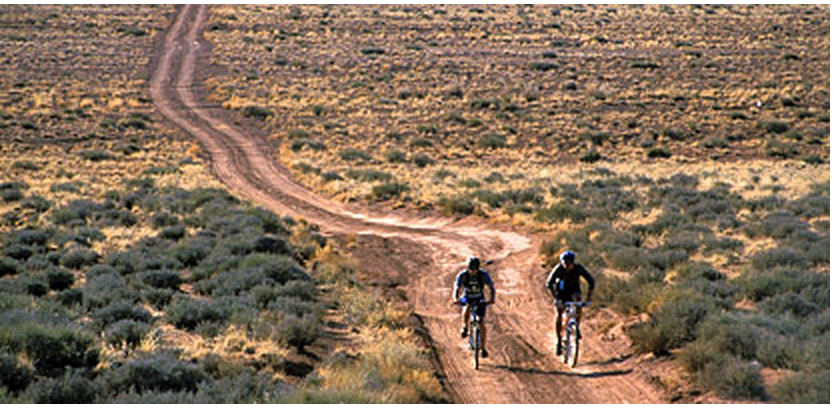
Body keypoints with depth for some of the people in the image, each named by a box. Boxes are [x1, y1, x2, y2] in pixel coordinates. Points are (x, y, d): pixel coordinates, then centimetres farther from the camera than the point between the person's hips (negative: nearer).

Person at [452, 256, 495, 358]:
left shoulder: (483, 274, -21)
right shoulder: (462, 275, -23)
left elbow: (492, 288, -22)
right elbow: (456, 289, -29)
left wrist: (492, 299, -42)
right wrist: (455, 299, -50)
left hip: (480, 300, 0)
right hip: (467, 299, 0)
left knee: (482, 324, -10)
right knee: (466, 309, -37)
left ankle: (483, 348, 4)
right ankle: (465, 327, -10)